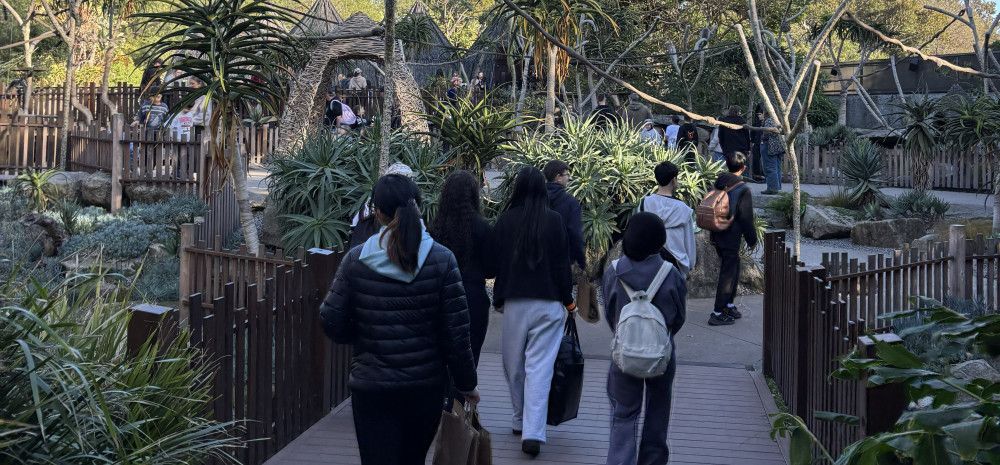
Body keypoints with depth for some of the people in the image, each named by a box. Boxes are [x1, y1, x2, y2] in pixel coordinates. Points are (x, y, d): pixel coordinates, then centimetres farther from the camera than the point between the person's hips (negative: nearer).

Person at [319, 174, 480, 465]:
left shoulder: (355, 260, -6)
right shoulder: (441, 260, -7)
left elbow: (332, 323, -5)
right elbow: (456, 332, -6)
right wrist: (466, 384, 5)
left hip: (371, 387, -1)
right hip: (426, 386, 2)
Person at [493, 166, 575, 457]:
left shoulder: (505, 221, -1)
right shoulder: (554, 220, -5)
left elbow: (496, 262, 4)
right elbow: (562, 263, -3)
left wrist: (498, 299, 15)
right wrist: (568, 299, 8)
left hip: (514, 302, 1)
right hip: (549, 302, -1)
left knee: (514, 365, 16)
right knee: (540, 367, -4)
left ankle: (521, 421, 28)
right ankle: (533, 432, -12)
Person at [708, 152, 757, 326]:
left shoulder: (719, 183, 2)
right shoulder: (743, 190, -18)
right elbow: (746, 219, -15)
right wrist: (752, 240, -2)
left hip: (717, 237, 7)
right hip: (731, 239, -7)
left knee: (733, 269, 22)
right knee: (728, 274, 1)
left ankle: (729, 305, 33)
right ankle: (717, 314, 4)